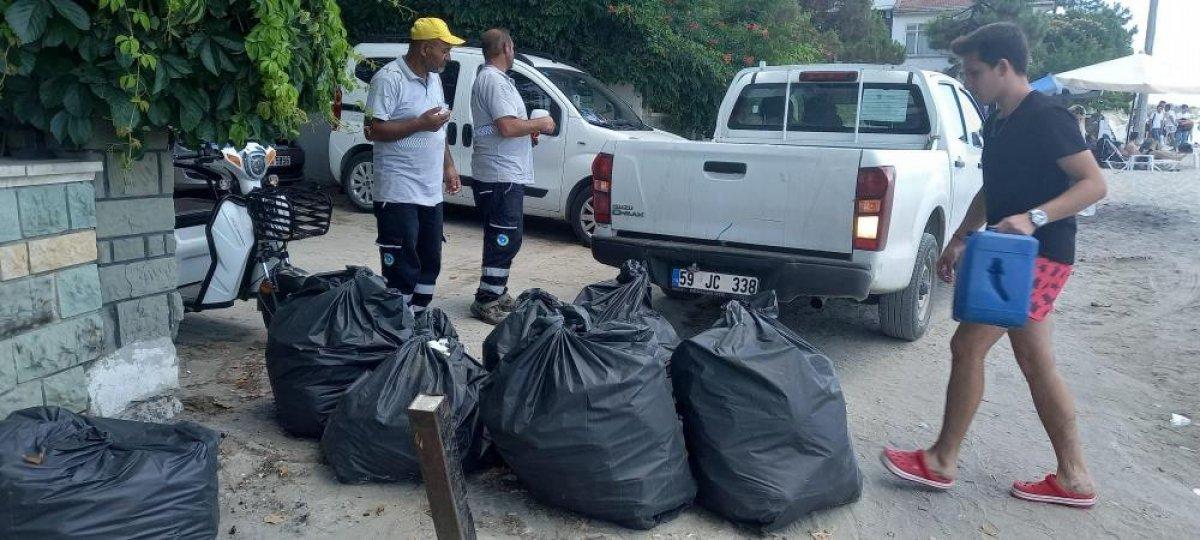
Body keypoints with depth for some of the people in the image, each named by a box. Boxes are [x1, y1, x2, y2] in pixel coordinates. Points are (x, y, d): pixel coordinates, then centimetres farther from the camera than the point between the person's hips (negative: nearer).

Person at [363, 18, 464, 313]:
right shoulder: (389, 78, -14)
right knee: (402, 268, -6)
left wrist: (448, 166, 15)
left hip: (431, 193, 9)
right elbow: (373, 130, -19)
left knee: (429, 264, 14)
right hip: (398, 194, -9)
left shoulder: (434, 78, 13)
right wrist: (421, 123, -20)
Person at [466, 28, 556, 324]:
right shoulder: (494, 80, -15)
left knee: (503, 239, 16)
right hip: (501, 174, -11)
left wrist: (528, 131, 17)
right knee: (506, 240, -8)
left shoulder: (490, 78, 19)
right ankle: (486, 302, -3)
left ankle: (497, 293, 25)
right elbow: (507, 127, -23)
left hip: (503, 174, 11)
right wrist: (540, 123, -9)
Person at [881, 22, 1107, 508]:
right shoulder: (997, 123, 14)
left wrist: (1033, 218, -30)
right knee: (1036, 364, 11)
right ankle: (1073, 478, 21)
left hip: (1039, 257, -10)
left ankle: (941, 462, 6)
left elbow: (1094, 183, -18)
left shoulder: (1046, 117, -14)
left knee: (967, 346, -7)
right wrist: (960, 239, 20)